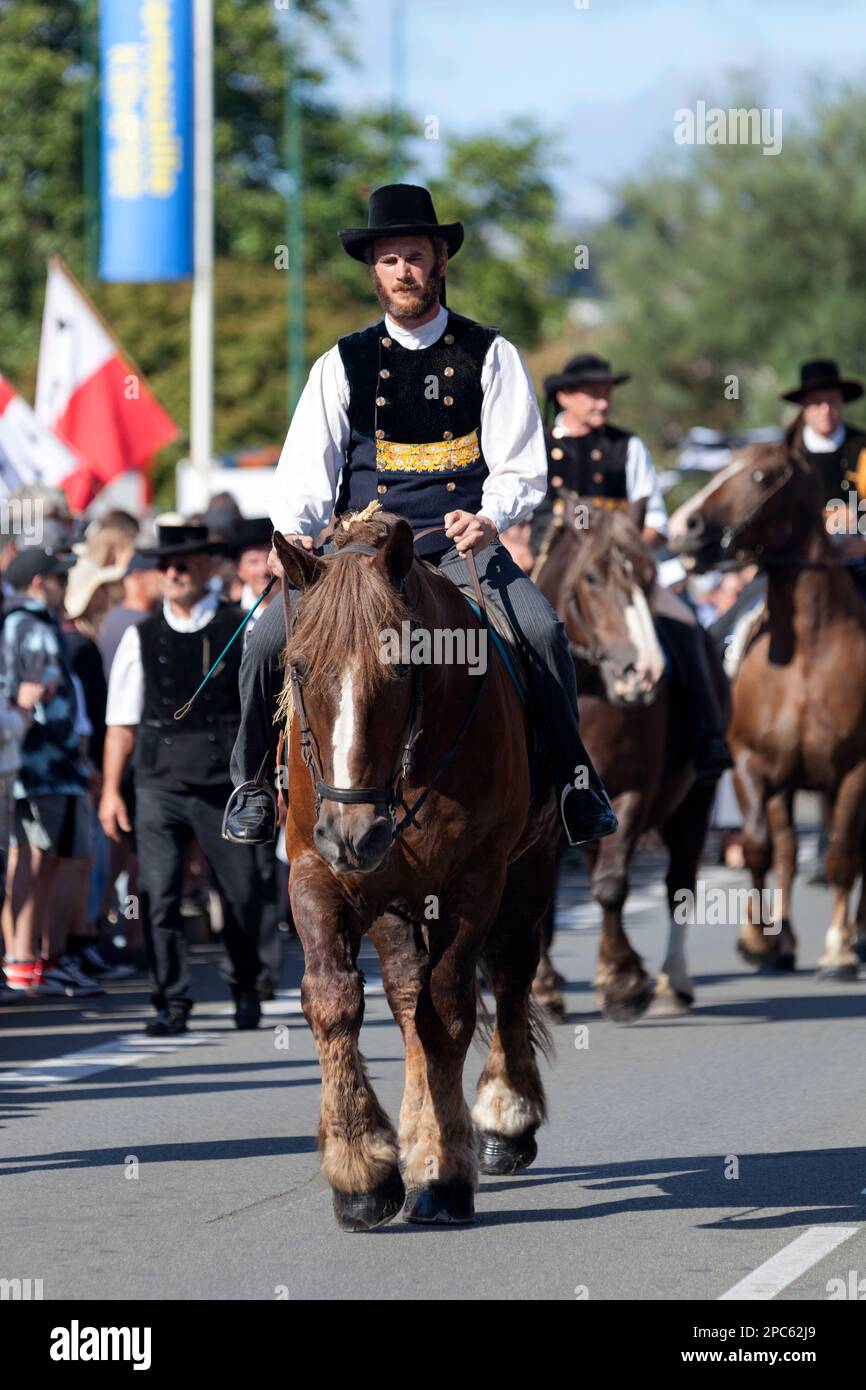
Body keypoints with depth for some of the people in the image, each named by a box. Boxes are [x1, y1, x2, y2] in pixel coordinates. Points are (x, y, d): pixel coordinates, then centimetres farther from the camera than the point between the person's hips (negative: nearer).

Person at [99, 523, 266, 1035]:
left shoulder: (243, 630, 4)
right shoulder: (141, 638, 8)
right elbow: (122, 720, 10)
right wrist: (111, 790, 5)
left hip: (228, 787, -1)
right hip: (160, 787, 1)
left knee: (243, 896, 5)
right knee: (160, 895, -8)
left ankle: (246, 987, 27)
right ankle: (173, 1002, 0)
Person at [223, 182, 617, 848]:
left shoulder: (490, 356, 7)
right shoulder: (343, 365, 10)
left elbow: (521, 470, 3)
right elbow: (307, 469, 5)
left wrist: (489, 519, -18)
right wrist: (294, 533, -16)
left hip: (463, 546, -1)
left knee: (543, 631, -28)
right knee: (269, 638, -20)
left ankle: (575, 778, -9)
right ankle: (255, 782, 3)